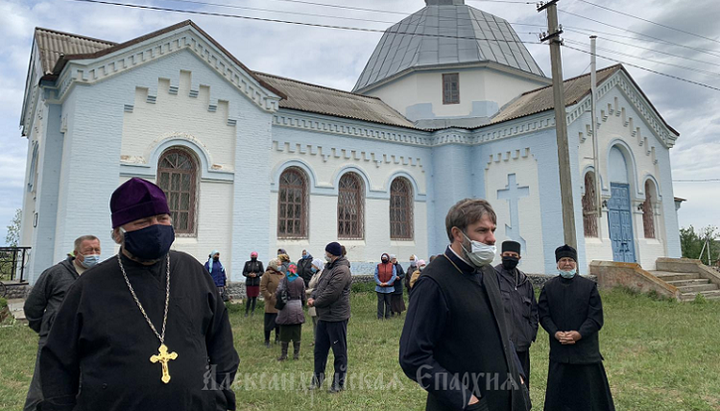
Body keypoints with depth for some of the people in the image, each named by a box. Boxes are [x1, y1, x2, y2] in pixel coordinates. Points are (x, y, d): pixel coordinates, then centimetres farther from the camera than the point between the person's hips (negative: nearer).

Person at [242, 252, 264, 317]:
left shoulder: (259, 263, 4)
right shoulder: (247, 263, 6)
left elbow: (262, 272, 3)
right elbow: (244, 272, 6)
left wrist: (256, 274, -13)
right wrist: (248, 275, -13)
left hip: (256, 283, 1)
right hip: (249, 282, -1)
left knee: (254, 297, 4)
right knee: (249, 298, -3)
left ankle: (252, 310, 18)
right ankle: (246, 312, 7)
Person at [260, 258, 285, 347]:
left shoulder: (283, 274, 13)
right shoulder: (267, 275, -6)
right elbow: (262, 288, -9)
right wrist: (270, 296, -14)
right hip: (271, 304, -5)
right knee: (269, 323, 2)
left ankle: (278, 339, 27)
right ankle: (267, 341, 15)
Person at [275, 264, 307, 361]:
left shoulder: (284, 280, -7)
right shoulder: (300, 280, 1)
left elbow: (278, 293, -14)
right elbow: (303, 295, 6)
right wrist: (302, 303, 24)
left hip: (287, 308, -2)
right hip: (297, 309, 2)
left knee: (285, 333, 7)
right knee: (297, 333, 10)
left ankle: (284, 354, 10)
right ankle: (296, 354, 15)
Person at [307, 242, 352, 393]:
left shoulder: (342, 270, -19)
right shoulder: (329, 267, 13)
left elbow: (331, 293, -24)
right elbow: (320, 286, 17)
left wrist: (315, 303, -12)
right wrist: (313, 297, -3)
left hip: (336, 317, -10)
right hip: (324, 315, 10)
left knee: (339, 351, 3)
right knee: (320, 348, 16)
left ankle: (339, 383, 14)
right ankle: (317, 379, 28)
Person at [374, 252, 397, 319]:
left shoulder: (392, 266, 2)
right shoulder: (378, 266, 4)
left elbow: (394, 276, -5)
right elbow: (375, 275, -2)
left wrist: (387, 283, -15)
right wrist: (379, 283, -17)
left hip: (389, 288, 0)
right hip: (380, 288, 0)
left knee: (388, 302, 7)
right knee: (380, 302, 0)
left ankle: (387, 316, 16)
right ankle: (380, 316, 5)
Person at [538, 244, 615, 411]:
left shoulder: (590, 286, 2)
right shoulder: (548, 288, 6)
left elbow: (596, 317, -4)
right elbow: (544, 315, 2)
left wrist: (579, 334, -15)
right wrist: (556, 333, -14)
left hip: (586, 350, -1)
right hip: (559, 351, 1)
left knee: (590, 394, 6)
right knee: (559, 395, 6)